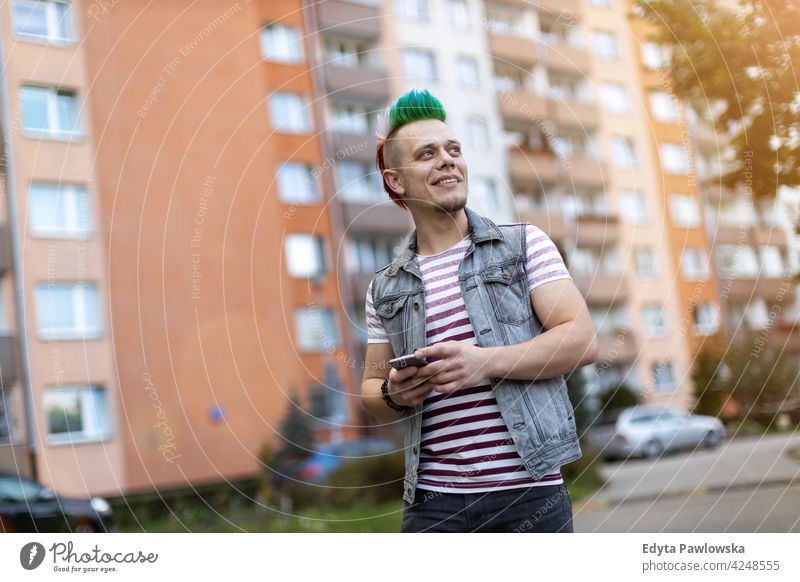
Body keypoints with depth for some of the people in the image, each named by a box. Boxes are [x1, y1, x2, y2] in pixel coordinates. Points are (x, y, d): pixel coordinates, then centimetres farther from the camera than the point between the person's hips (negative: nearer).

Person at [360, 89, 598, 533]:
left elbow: (582, 339, -5)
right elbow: (371, 385, 18)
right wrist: (393, 394, -6)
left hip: (529, 492, -2)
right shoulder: (385, 288, 11)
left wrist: (484, 362, -17)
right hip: (433, 501, 2)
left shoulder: (524, 245, 4)